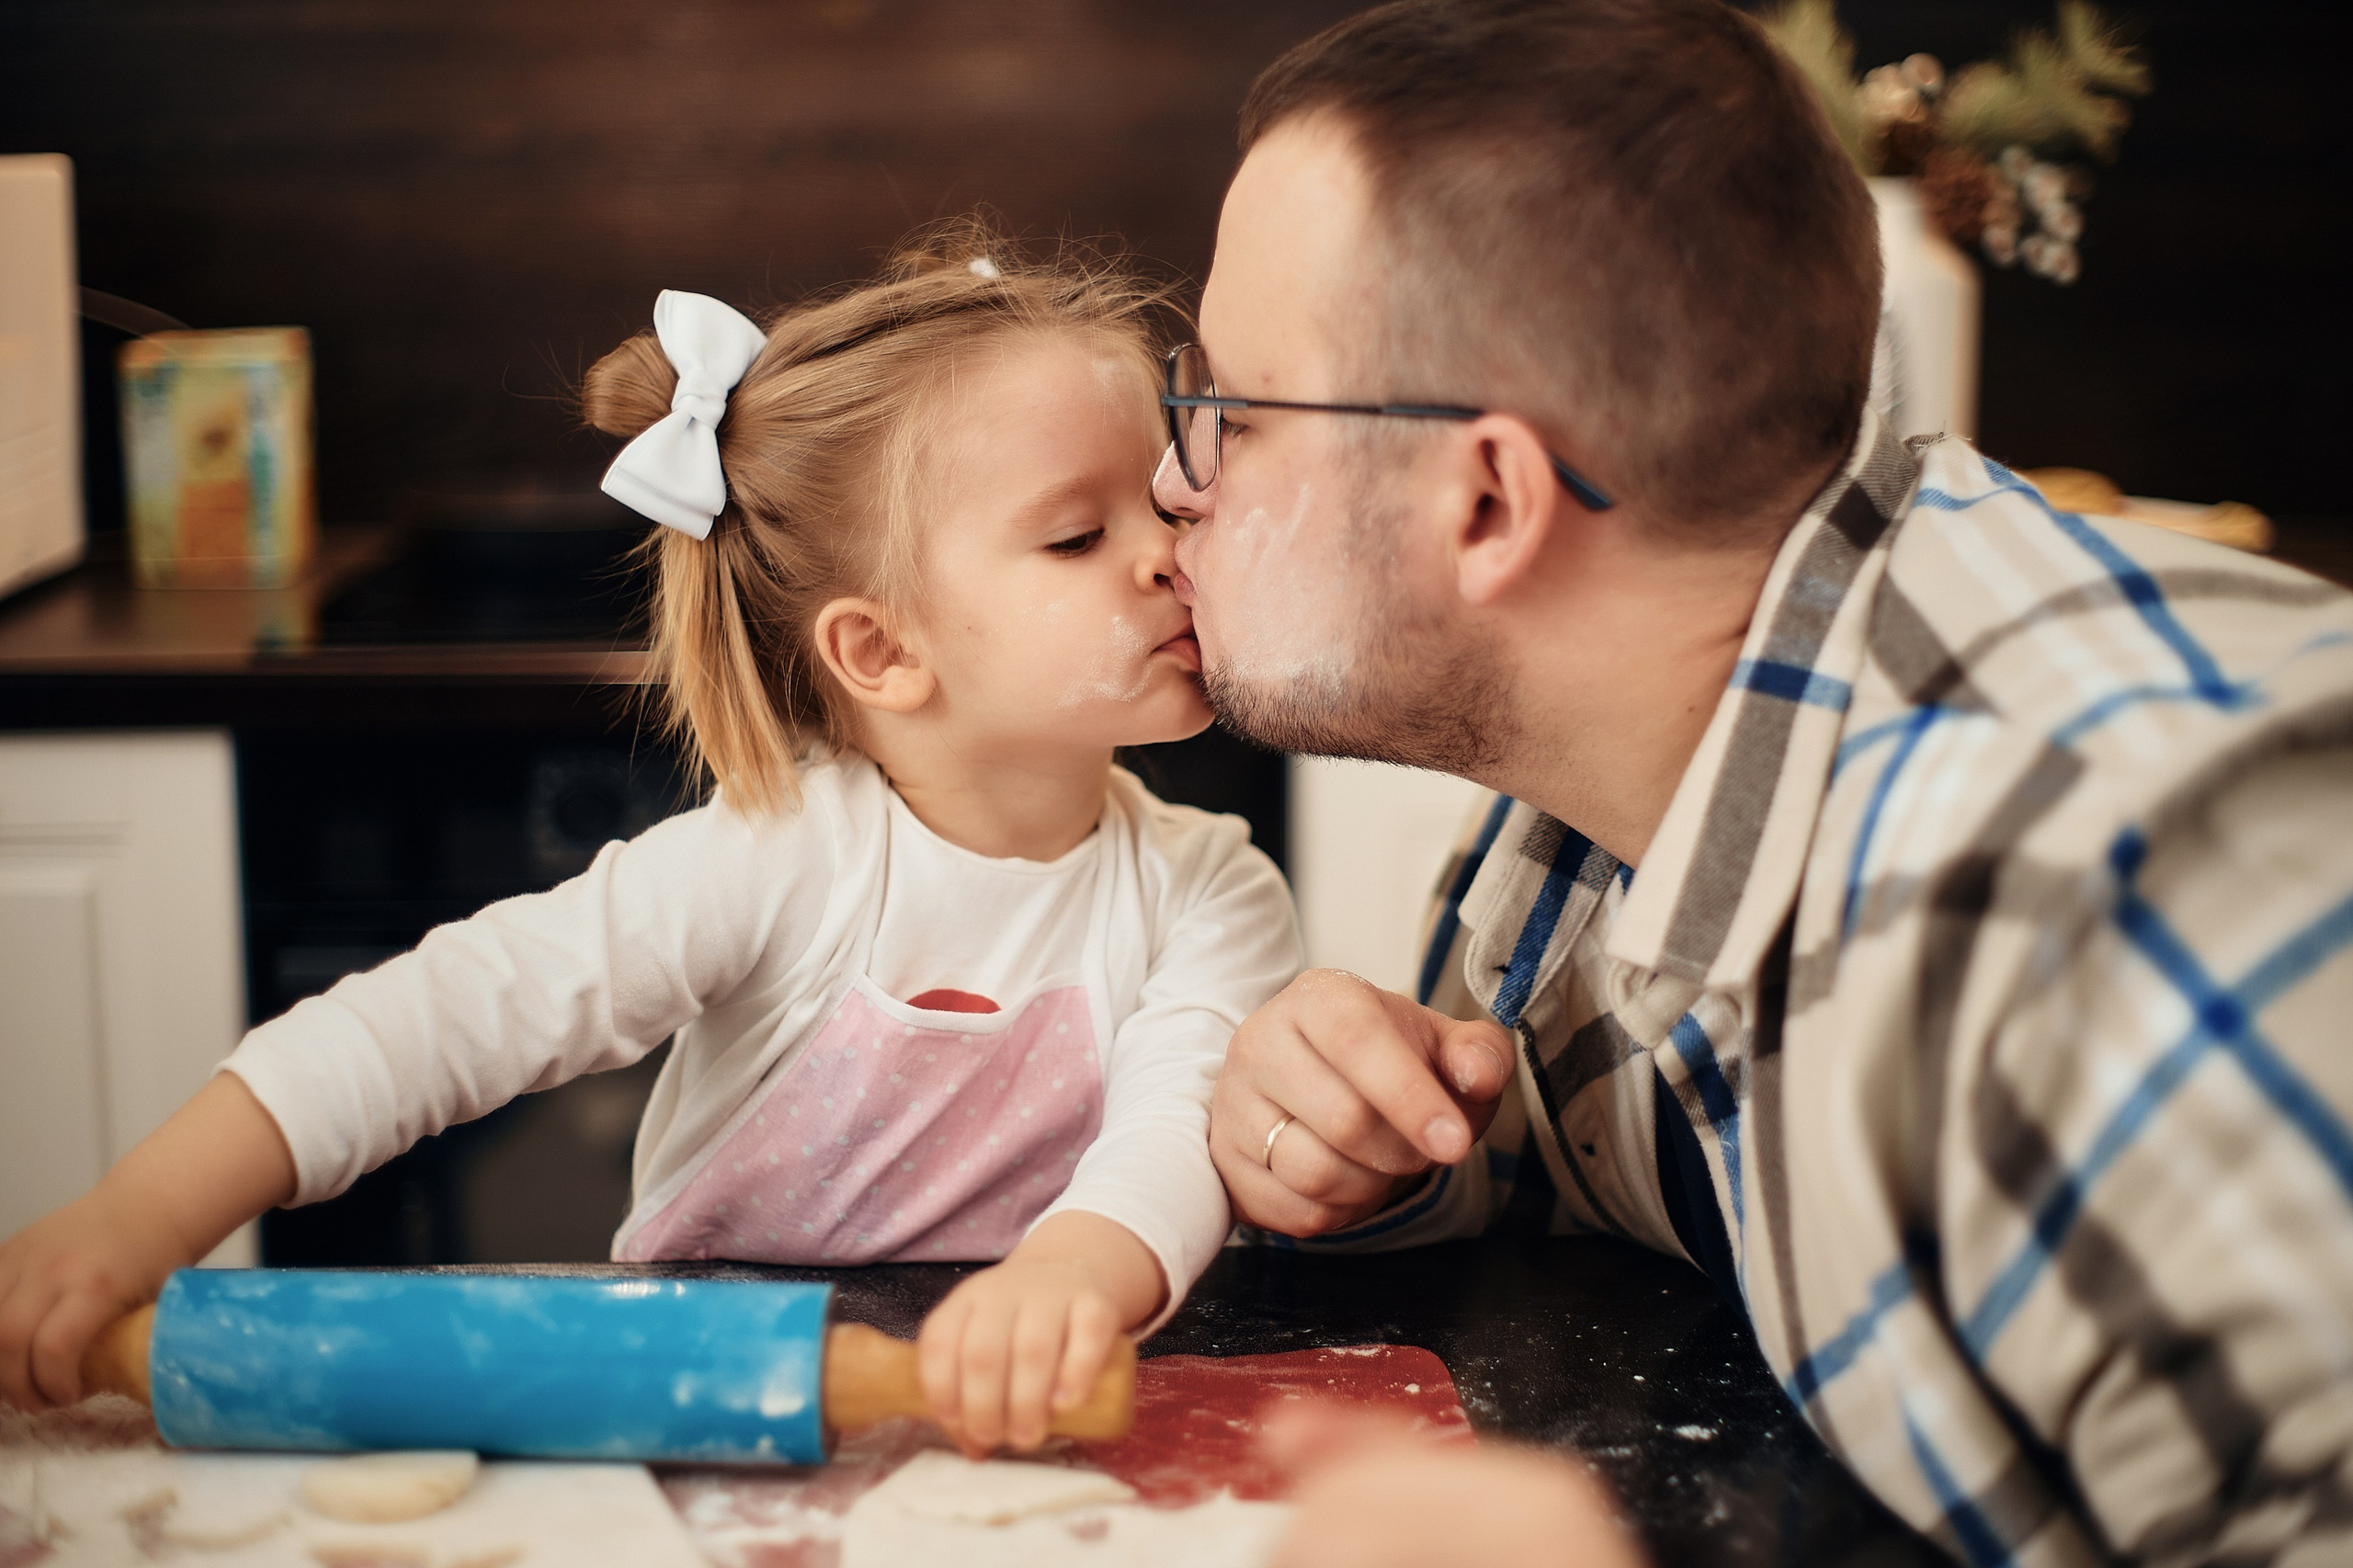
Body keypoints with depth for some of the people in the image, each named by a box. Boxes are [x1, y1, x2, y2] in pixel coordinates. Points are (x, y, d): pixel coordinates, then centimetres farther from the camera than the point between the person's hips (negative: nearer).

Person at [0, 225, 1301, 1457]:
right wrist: (139, 1217, -29)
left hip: (1004, 1427, 2)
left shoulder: (1205, 892, -5)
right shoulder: (779, 860, -11)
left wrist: (1077, 1266, -48)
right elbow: (459, 1009, -17)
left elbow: (1182, 1130, -23)